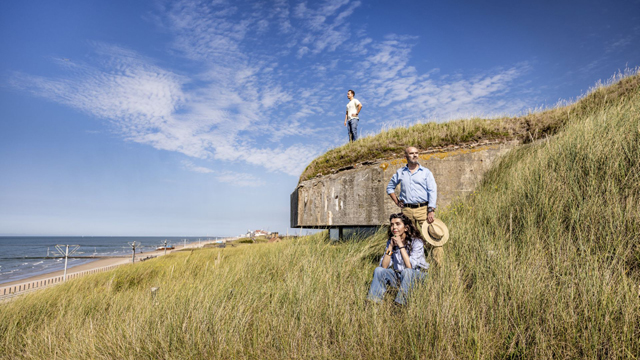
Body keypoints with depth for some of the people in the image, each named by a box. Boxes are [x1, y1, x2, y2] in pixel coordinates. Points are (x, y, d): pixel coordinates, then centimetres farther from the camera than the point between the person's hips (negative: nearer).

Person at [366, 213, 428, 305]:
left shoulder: (416, 242, -15)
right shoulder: (390, 241, 0)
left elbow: (410, 267, -29)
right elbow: (384, 266, -10)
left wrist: (401, 245, -27)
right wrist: (391, 246, -17)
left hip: (417, 276, -4)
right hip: (398, 275, 5)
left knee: (407, 272, -37)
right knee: (379, 270, -19)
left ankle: (400, 304, -30)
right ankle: (373, 301, -19)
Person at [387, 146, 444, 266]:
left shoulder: (426, 172, 7)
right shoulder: (400, 173, 13)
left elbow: (432, 191, -1)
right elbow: (390, 187, 25)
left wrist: (431, 210, -11)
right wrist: (396, 201, 11)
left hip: (423, 209, -2)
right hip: (407, 210, 2)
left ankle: (439, 265, -5)